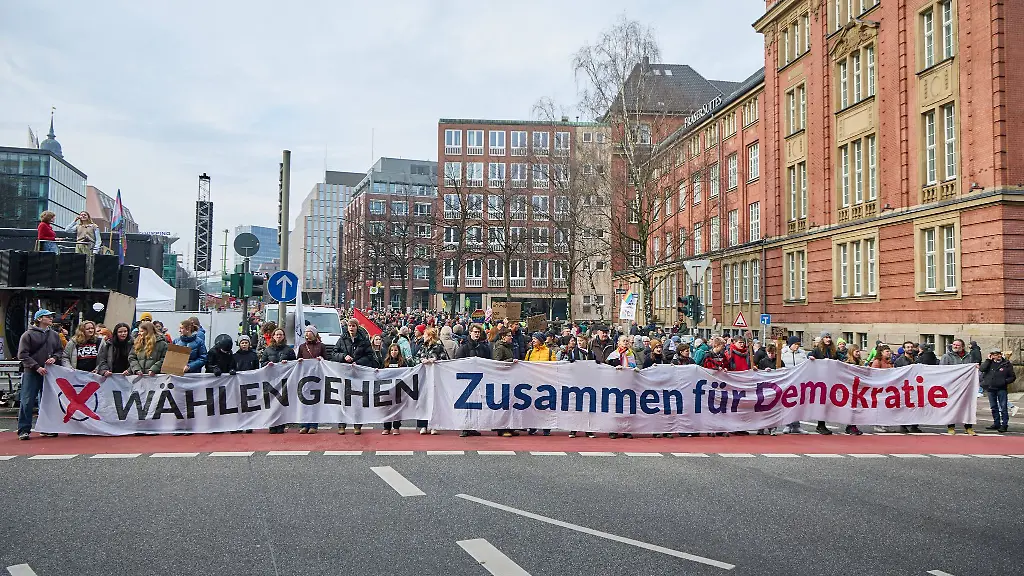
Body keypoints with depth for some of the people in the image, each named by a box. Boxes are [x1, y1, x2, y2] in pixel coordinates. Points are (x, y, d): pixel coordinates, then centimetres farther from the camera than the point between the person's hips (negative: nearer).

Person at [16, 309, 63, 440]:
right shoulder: (28, 335, -3)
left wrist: (54, 358, -4)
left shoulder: (54, 335, 13)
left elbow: (60, 350, 18)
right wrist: (37, 367, -15)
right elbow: (23, 354, -8)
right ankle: (24, 430, 2)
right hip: (31, 372, -5)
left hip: (49, 372, 5)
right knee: (27, 402, -4)